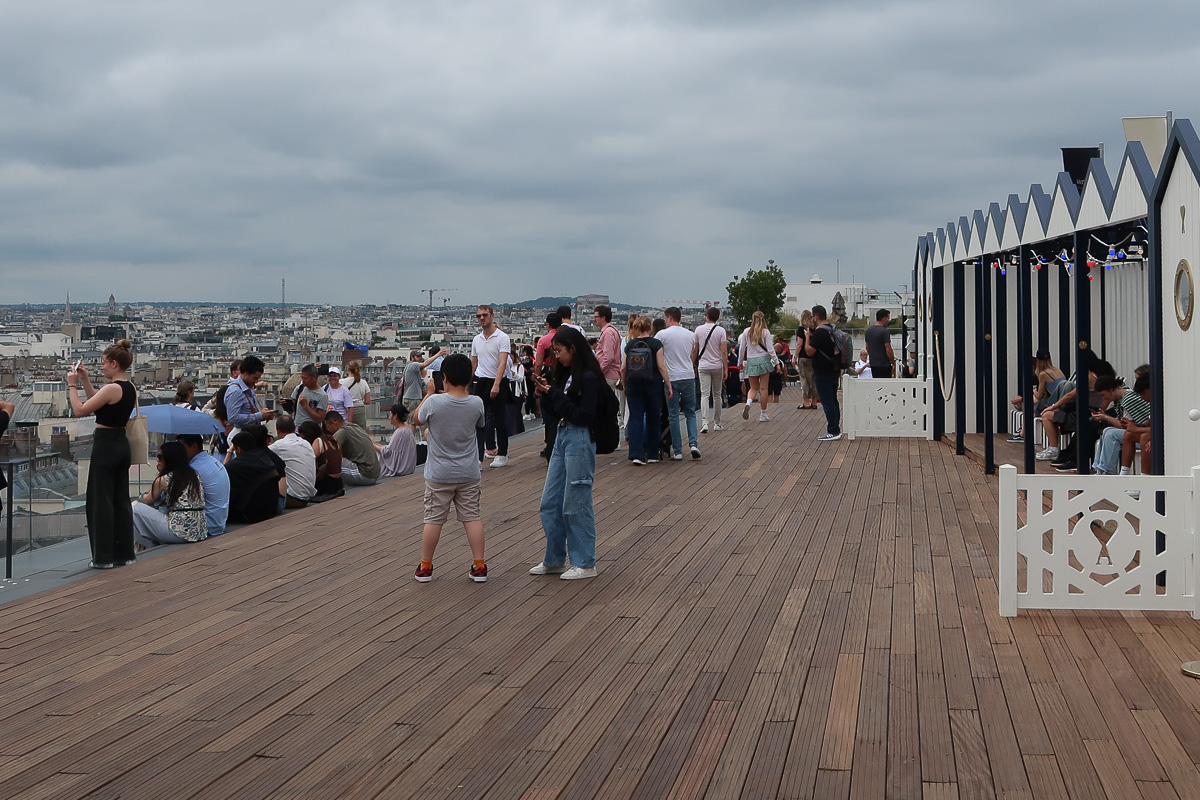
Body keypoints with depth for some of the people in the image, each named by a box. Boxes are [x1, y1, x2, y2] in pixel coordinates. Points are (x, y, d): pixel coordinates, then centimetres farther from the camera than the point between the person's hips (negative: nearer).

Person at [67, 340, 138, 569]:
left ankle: (103, 556, 1)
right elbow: (97, 402, 22)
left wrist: (72, 385, -7)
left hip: (105, 446, -9)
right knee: (121, 500, 12)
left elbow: (80, 411, -17)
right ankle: (124, 553, 17)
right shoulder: (130, 389, 9)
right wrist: (85, 380, 17)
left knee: (100, 500, -1)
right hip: (122, 445, 9)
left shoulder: (112, 388, -19)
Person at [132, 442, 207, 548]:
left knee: (136, 509, 4)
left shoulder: (163, 480, -5)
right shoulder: (195, 475, 11)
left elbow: (147, 501, 13)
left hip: (180, 533, -7)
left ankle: (147, 546, 14)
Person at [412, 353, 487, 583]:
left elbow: (418, 419, 3)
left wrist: (428, 393, 13)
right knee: (472, 518, 8)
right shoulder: (476, 403, -10)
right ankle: (479, 566, 9)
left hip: (438, 475, -2)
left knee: (433, 519, 7)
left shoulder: (434, 402, -17)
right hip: (469, 474, 2)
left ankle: (425, 566, 17)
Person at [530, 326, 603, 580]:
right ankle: (555, 560, 22)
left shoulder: (588, 378, -15)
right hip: (562, 437, 9)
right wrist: (547, 393, -1)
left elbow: (584, 416, -20)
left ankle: (585, 563, 8)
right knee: (550, 504, 12)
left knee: (576, 505, -2)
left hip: (579, 441, -9)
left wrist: (556, 395, -17)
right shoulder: (567, 374, 12)